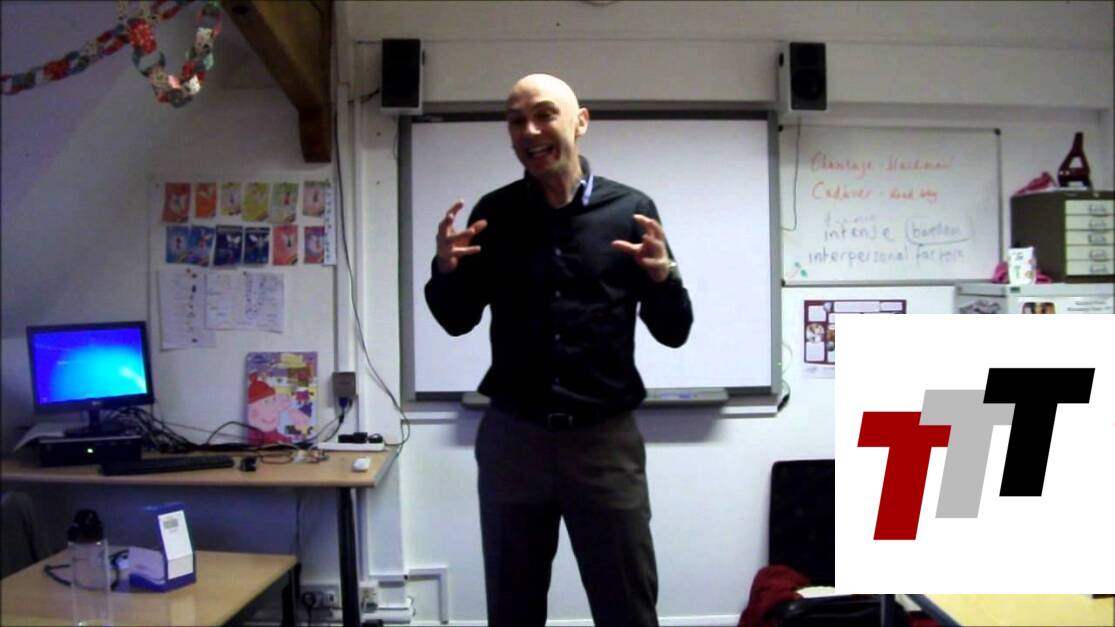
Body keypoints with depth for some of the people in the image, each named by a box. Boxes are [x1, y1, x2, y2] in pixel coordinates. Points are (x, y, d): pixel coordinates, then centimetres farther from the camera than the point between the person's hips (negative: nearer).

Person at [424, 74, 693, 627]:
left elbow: (673, 333, -1)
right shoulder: (494, 213, 3)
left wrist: (662, 275, -21)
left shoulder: (631, 210, -2)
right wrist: (445, 269, -11)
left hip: (605, 438, -1)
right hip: (511, 436, 2)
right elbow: (457, 322, 9)